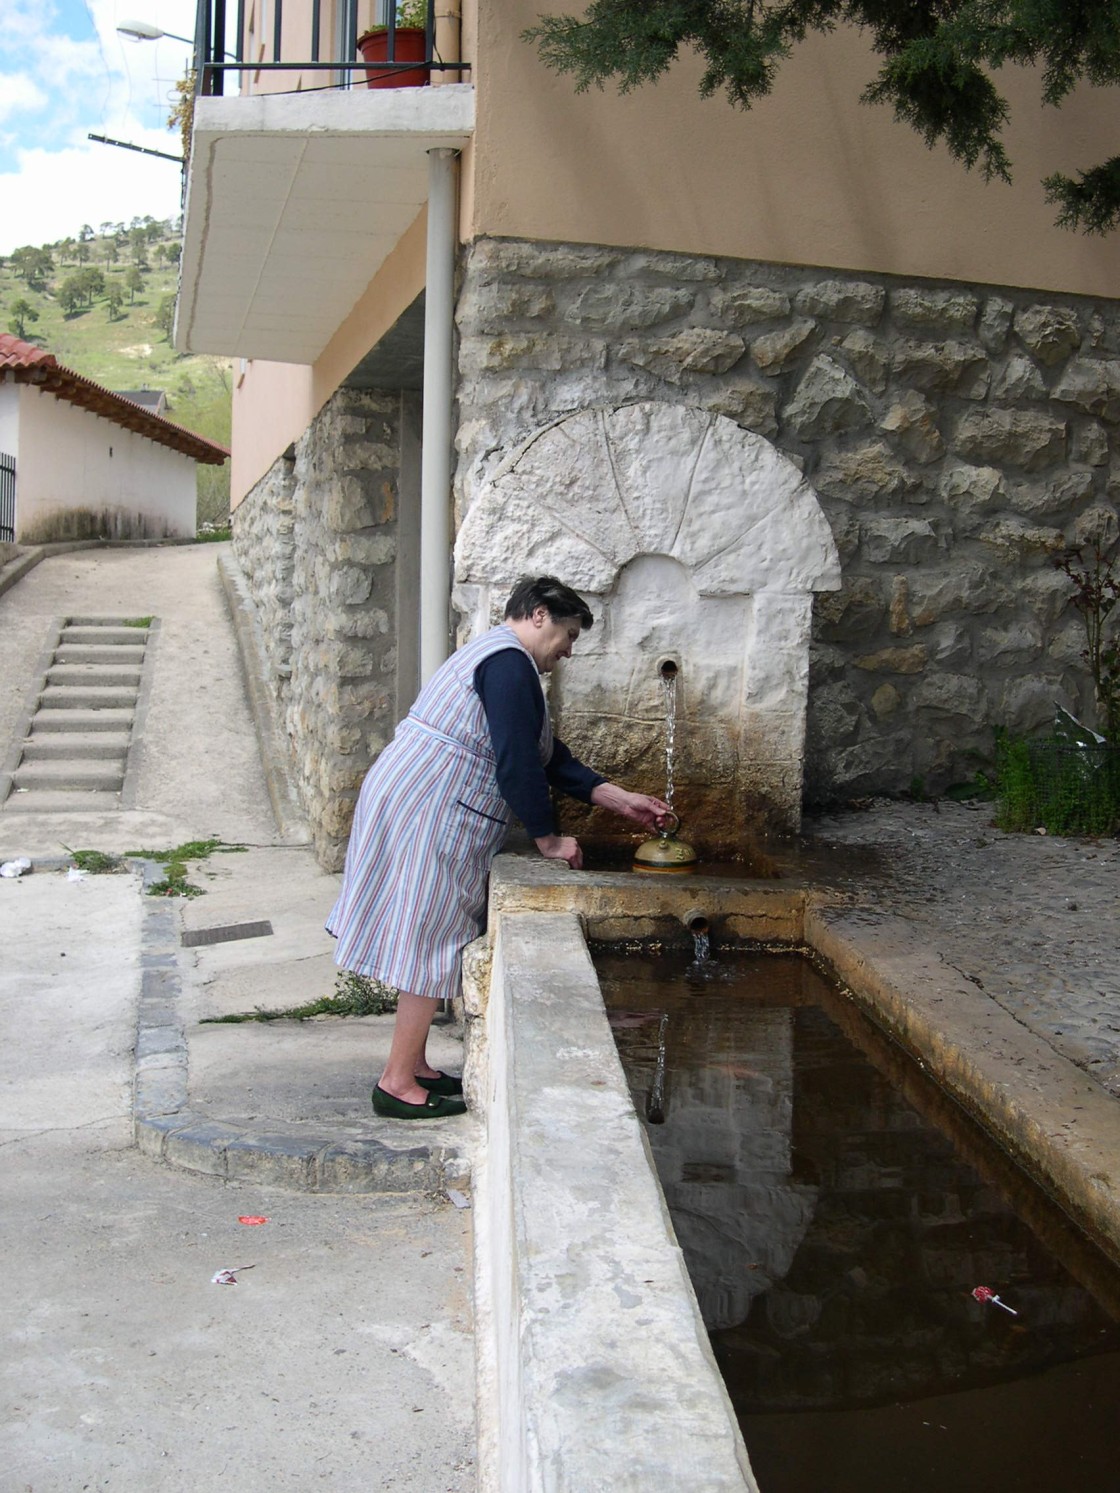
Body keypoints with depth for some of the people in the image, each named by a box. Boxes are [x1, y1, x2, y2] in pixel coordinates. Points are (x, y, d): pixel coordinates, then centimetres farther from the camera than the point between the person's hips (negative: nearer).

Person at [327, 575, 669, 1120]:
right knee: (431, 945, -4)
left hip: (405, 799, 11)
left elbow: (550, 757, 21)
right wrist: (548, 840, -10)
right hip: (426, 813, -11)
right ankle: (398, 1084, 3)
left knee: (426, 944, 16)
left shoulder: (496, 657, 21)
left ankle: (413, 1065, 25)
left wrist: (620, 799, 18)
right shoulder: (510, 663, -14)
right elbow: (518, 763, -20)